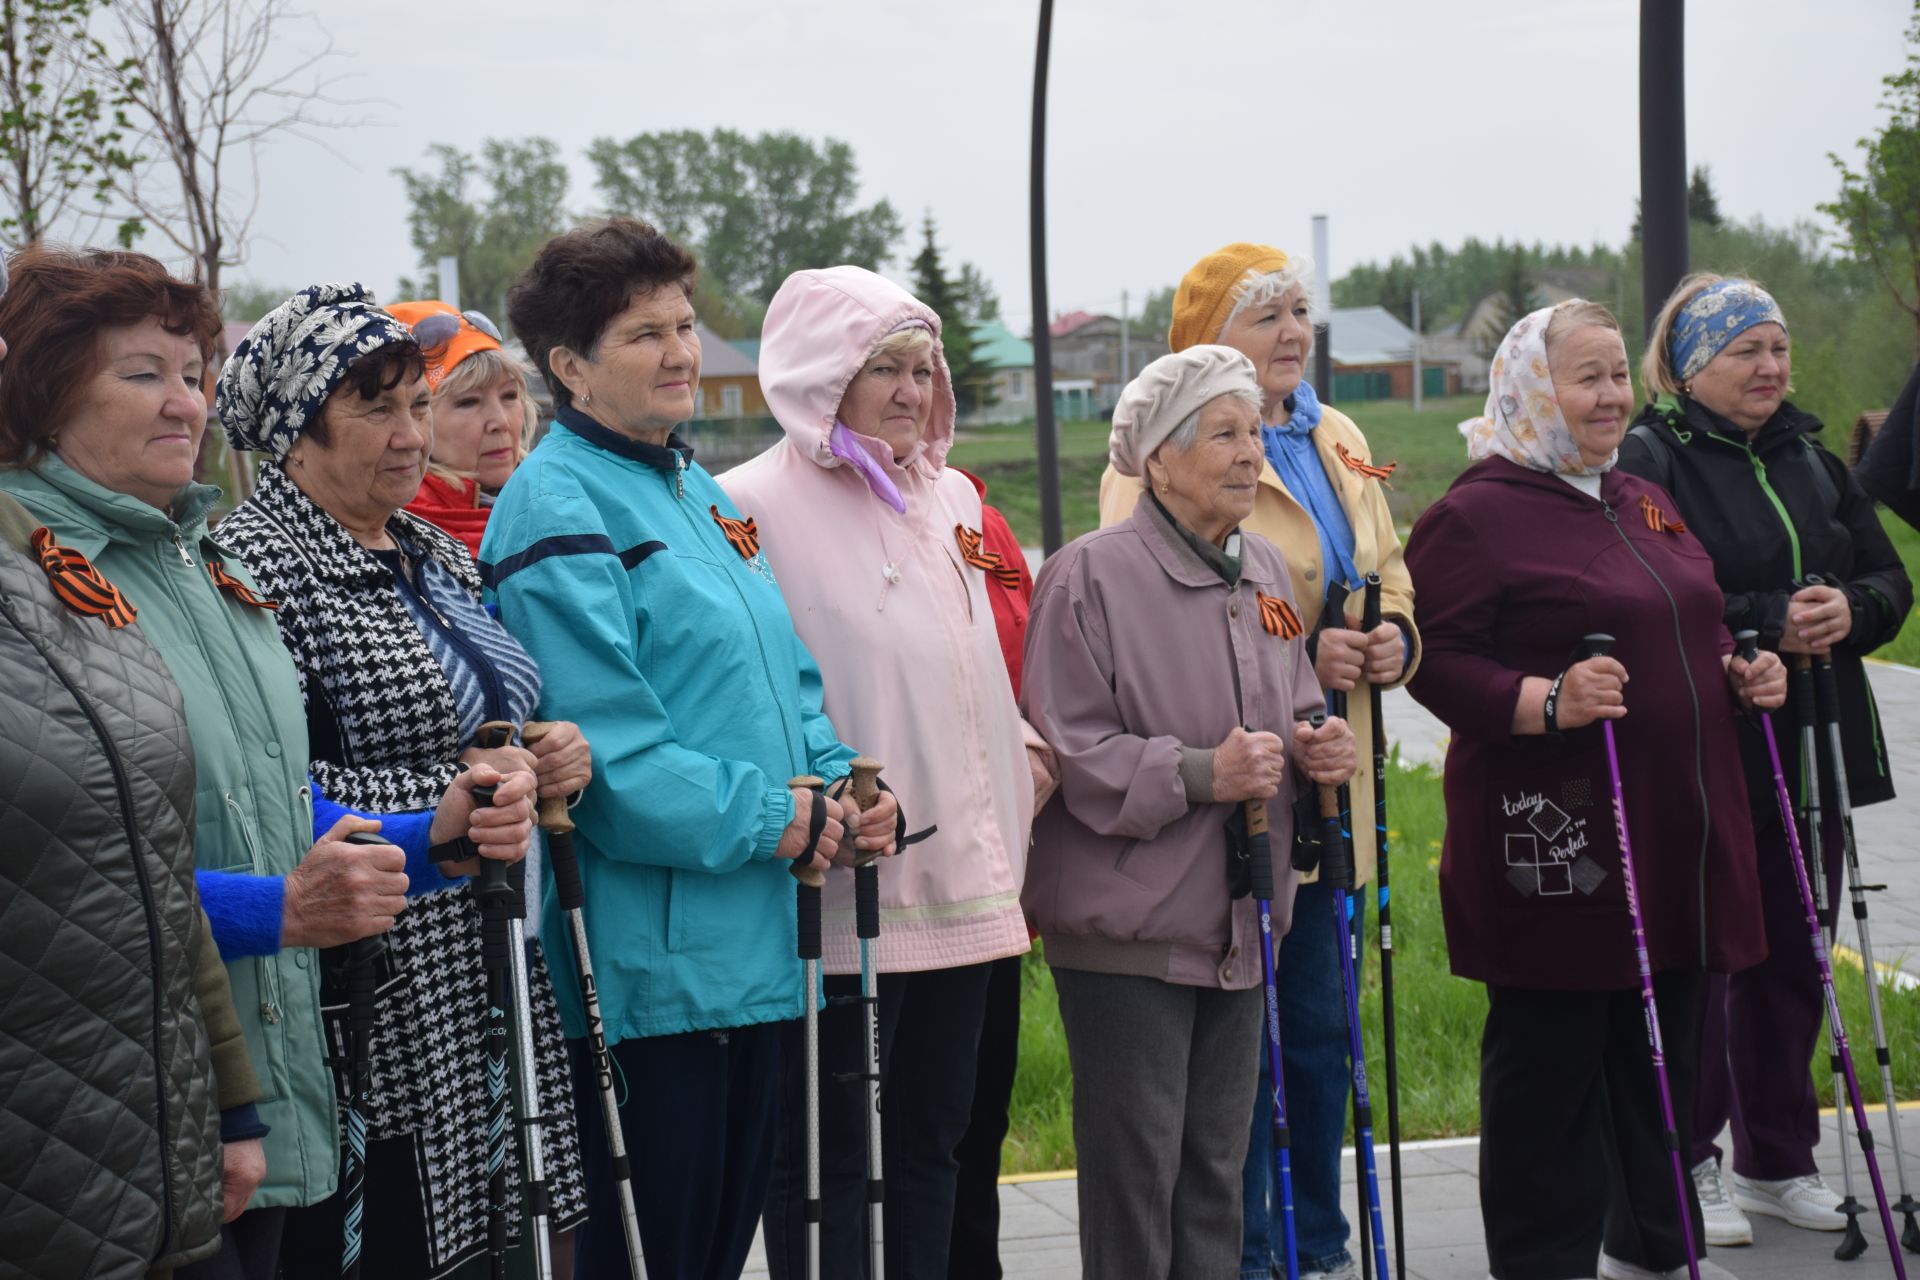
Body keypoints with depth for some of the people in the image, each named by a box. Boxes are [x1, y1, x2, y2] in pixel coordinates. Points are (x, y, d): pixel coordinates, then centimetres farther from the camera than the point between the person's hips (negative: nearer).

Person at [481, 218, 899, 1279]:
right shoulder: (558, 509, -12)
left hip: (754, 947, 9)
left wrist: (838, 785, 2)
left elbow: (783, 675, 20)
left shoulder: (698, 493, 16)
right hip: (647, 963, -9)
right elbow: (605, 748, -21)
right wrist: (765, 819, -16)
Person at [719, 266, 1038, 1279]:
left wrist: (1005, 839, 16)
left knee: (932, 1137, 14)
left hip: (962, 883, 7)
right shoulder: (753, 505, -7)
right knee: (828, 1152, 0)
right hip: (842, 892, -7)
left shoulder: (952, 500, 14)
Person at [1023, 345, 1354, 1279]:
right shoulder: (1090, 575, -12)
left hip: (1236, 923, 7)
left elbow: (1293, 713, 23)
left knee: (1216, 1174, 15)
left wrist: (1319, 749, 1)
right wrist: (1203, 774, -23)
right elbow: (1068, 754, -17)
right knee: (1134, 1178, -1)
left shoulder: (1264, 572, 11)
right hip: (1129, 925, -7)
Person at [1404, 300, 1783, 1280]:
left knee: (1662, 1047, 16)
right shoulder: (1475, 515, -8)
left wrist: (1740, 674, 9)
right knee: (1549, 1062, -1)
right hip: (1553, 843, -8)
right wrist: (1546, 701, -28)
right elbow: (1438, 664, -16)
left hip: (1676, 832, 8)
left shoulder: (1645, 504, 19)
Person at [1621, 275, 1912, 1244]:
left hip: (1810, 753, 7)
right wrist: (1767, 624, -22)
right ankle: (1687, 1165, 12)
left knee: (1793, 956, 12)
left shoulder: (1810, 460, 14)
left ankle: (1776, 1160, 25)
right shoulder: (1647, 461, -8)